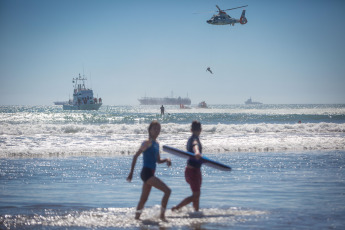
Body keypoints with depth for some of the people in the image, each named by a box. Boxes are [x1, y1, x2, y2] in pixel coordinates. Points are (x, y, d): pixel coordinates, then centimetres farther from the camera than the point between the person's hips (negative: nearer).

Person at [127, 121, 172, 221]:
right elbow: (135, 156, -12)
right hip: (146, 173, -9)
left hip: (150, 174, 9)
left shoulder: (156, 144, 15)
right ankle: (162, 215, -8)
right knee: (167, 190, -13)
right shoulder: (148, 142, -10)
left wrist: (166, 160, 1)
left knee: (144, 199, 14)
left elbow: (158, 160, 23)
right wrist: (131, 173, -14)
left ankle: (136, 217, 21)